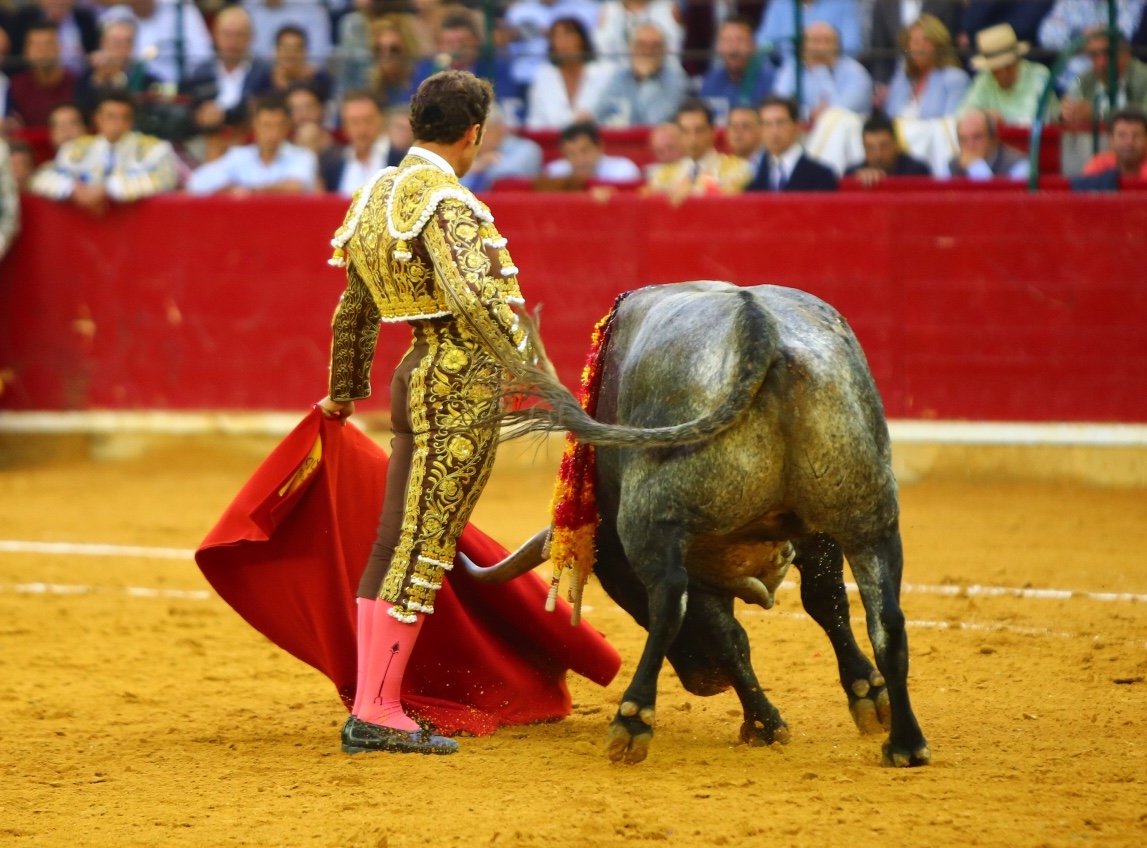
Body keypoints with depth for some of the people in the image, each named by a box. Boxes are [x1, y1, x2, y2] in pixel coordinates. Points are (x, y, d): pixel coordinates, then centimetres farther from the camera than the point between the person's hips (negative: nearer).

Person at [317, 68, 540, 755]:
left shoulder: (378, 196, 13)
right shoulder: (446, 202, -15)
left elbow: (354, 309, 24)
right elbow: (472, 298, -29)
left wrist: (346, 390, 35)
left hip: (416, 378, 9)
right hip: (463, 386, -9)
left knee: (395, 545, 12)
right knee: (423, 552, -6)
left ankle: (375, 707, 16)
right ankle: (375, 714, -4)